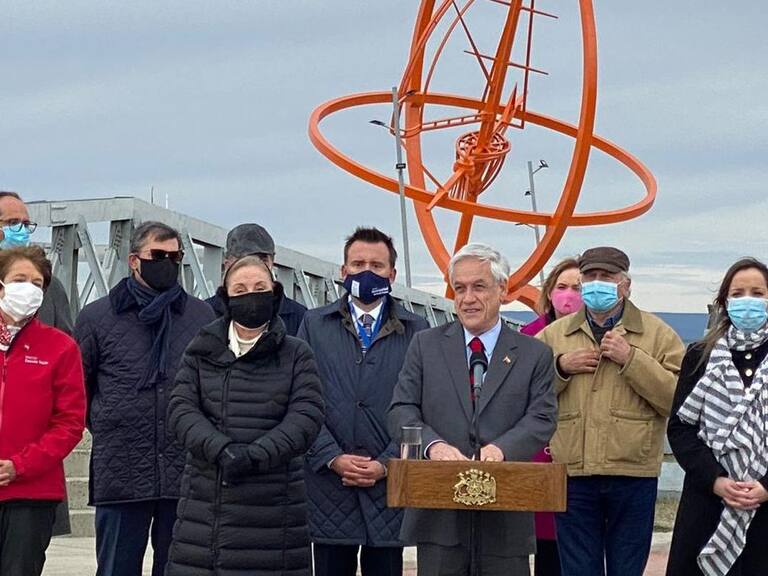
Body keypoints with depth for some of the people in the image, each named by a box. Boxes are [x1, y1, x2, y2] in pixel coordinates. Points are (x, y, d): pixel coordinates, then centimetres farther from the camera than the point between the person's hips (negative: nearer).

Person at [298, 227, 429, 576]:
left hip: (389, 484, 0)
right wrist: (333, 458, -9)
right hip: (328, 484, 0)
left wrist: (386, 464, -9)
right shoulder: (315, 325, 9)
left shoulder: (416, 332, 6)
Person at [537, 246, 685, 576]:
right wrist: (560, 367, -7)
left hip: (633, 477, -1)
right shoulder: (553, 334, 11)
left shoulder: (657, 334, 4)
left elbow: (680, 399, -8)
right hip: (572, 476, 2)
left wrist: (632, 359, -13)